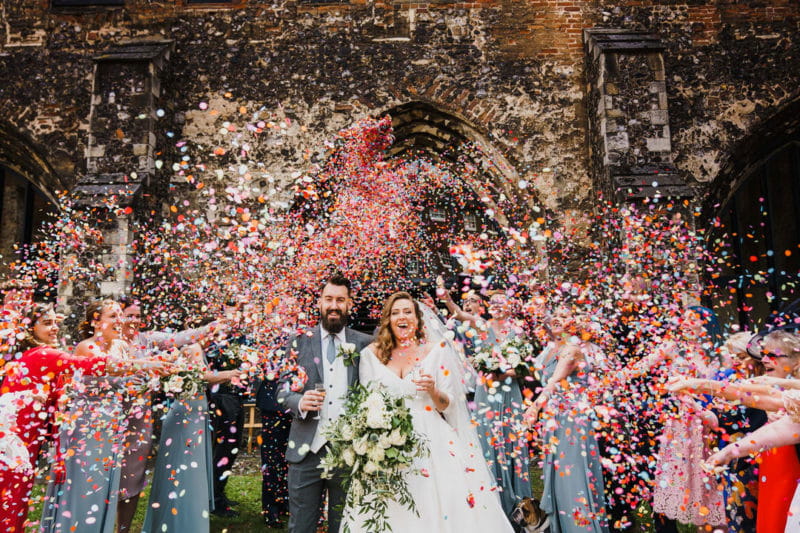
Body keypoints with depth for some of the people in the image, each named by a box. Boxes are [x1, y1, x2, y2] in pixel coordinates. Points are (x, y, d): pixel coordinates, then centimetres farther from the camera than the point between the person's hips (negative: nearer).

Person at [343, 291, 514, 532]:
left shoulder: (437, 350, 3)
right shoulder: (372, 354, 6)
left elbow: (448, 406, 2)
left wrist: (433, 390, -17)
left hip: (432, 442, -1)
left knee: (441, 508, -6)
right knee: (392, 512, 0)